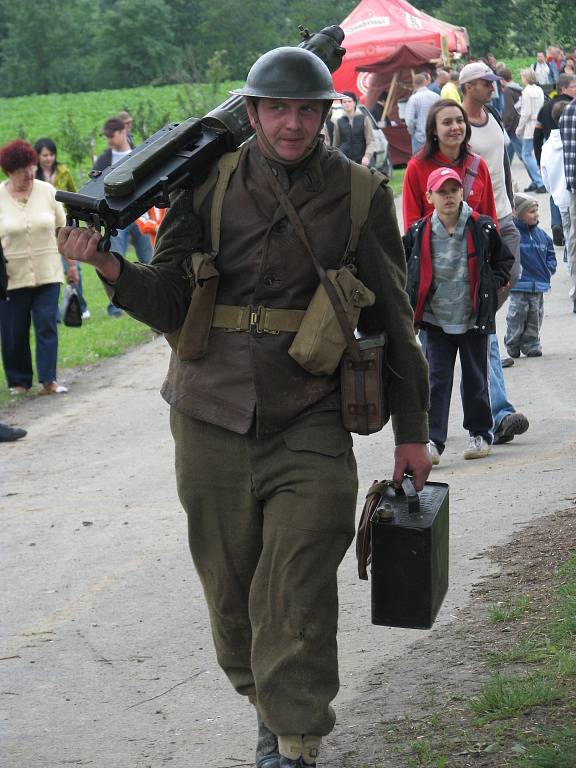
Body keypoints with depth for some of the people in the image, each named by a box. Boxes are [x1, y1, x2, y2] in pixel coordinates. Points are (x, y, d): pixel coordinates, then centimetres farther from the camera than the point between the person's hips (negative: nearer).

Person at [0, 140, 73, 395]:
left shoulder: (47, 191, 2)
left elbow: (63, 229, 9)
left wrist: (71, 264, 9)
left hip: (47, 274, 1)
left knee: (47, 325, -6)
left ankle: (48, 379, -3)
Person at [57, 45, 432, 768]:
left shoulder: (357, 193, 1)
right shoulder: (209, 183, 2)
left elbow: (391, 317, 8)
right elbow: (168, 303, 0)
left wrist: (410, 429, 10)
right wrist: (110, 264, -20)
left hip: (308, 425, -2)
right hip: (212, 417, 2)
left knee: (297, 592, -9)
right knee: (230, 586, 10)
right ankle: (267, 707, 31)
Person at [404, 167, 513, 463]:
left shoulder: (482, 228, -5)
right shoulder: (419, 233, -3)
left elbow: (505, 260, 10)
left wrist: (492, 284, -1)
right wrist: (412, 296, 6)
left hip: (474, 319, 0)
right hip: (436, 321, 0)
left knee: (475, 379, 10)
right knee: (437, 380, -4)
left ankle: (480, 433, 26)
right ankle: (433, 441, -3)